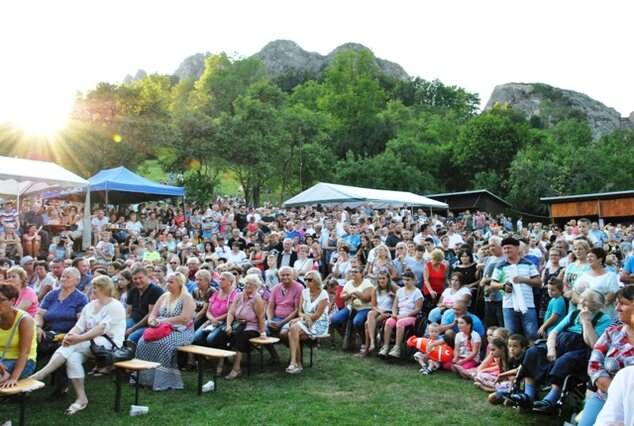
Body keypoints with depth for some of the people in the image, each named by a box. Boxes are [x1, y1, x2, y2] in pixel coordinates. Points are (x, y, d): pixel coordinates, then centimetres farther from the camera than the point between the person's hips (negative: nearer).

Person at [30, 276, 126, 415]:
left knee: (72, 346, -28)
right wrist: (70, 335, -17)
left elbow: (102, 329, -19)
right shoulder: (89, 306, 18)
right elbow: (79, 326, 6)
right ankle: (81, 398, -24)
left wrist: (79, 338, -30)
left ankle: (40, 374, -33)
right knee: (72, 357, -27)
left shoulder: (115, 306, -5)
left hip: (109, 343, -6)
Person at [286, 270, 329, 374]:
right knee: (291, 333, -28)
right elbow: (300, 312, 9)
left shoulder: (323, 294, -9)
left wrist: (299, 319, -14)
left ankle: (294, 363, -28)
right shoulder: (304, 292, 9)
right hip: (305, 322, 5)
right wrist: (305, 316, -16)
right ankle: (297, 364, -24)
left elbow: (317, 315, -12)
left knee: (294, 328, -30)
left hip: (319, 325, -5)